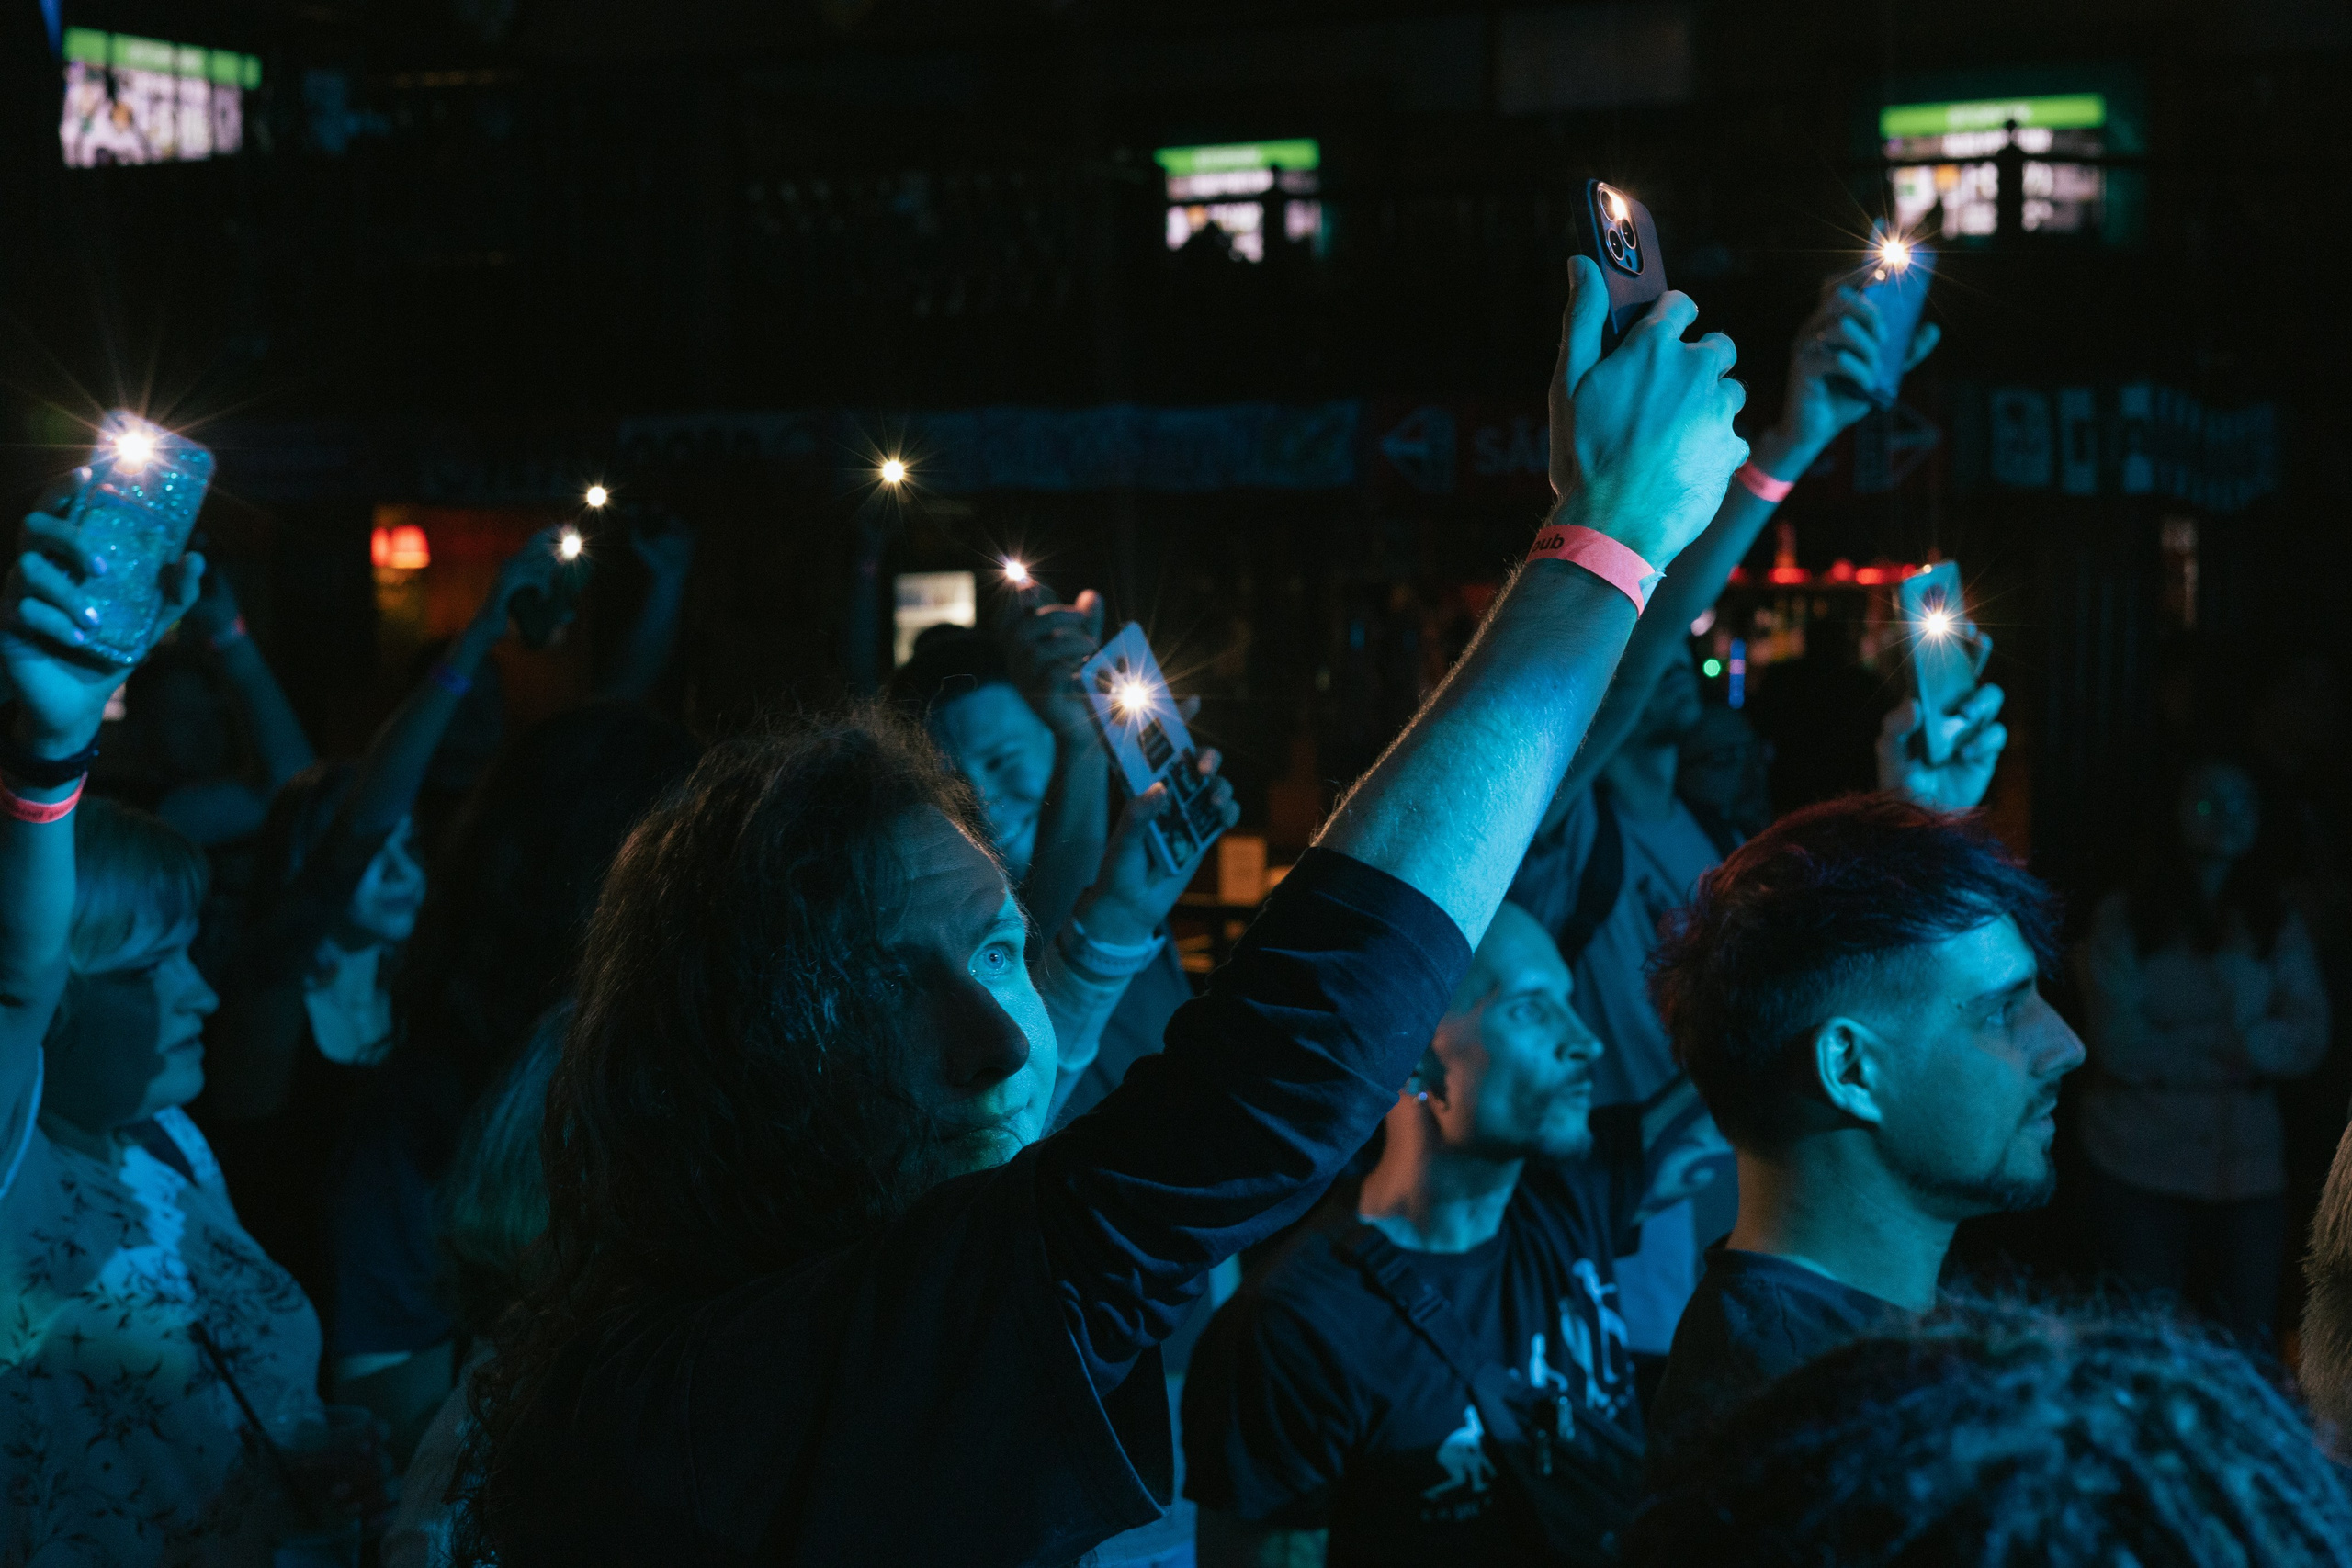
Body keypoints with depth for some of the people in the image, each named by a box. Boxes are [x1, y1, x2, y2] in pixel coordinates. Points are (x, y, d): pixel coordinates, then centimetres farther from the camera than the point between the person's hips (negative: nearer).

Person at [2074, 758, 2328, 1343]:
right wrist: (2238, 1056, -6)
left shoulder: (2277, 923, 8)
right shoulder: (2124, 917, -1)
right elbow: (2121, 1046, -9)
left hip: (2248, 1171, 2)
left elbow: (2308, 1041, -3)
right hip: (2140, 1169, -2)